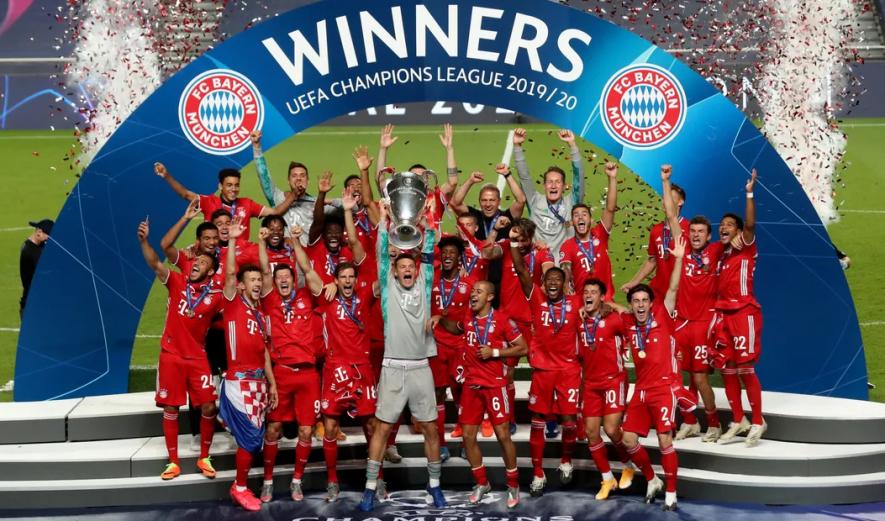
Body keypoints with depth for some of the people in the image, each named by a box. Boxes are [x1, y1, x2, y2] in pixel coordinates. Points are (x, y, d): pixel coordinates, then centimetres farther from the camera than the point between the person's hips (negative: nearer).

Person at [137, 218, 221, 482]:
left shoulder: (215, 297, -1)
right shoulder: (177, 282, -3)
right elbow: (155, 264, -17)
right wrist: (144, 240, -32)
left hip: (198, 357, 0)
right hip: (171, 355, 0)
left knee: (208, 407, -5)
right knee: (170, 408, 3)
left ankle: (204, 458, 13)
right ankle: (173, 462, 13)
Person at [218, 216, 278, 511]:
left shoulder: (261, 313, 15)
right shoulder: (233, 304, -3)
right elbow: (230, 273, -19)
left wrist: (272, 383, 15)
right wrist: (232, 240, -27)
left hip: (259, 381, 7)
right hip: (239, 382, -7)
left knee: (254, 439, 8)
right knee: (250, 438, -8)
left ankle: (241, 487, 20)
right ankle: (240, 488, 8)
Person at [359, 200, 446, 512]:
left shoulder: (423, 287, 9)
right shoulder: (389, 288, 4)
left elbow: (429, 256, 4)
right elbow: (382, 254, -1)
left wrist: (426, 223, 0)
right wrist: (383, 219, -2)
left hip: (421, 368, 2)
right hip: (394, 368, -2)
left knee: (430, 427, 7)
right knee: (383, 428, 1)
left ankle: (434, 484, 19)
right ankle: (371, 487, 8)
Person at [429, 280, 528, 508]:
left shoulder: (502, 320, -11)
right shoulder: (467, 317, 6)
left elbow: (523, 348, -8)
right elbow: (457, 329, 30)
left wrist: (494, 352, -16)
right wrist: (440, 319, 11)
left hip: (494, 385, -5)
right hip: (471, 385, 5)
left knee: (503, 435, -3)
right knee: (468, 436, 5)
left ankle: (513, 485, 14)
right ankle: (482, 483, 22)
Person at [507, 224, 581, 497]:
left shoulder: (575, 302, 2)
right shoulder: (536, 298, -1)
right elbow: (521, 271, -12)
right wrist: (514, 243, -22)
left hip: (569, 369, 0)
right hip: (542, 368, 0)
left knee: (569, 421, 2)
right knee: (537, 422, 2)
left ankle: (566, 462, 29)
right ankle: (538, 474, 14)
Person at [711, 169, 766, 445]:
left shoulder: (746, 249, -3)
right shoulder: (722, 255, 16)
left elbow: (750, 225, -22)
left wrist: (749, 193, -32)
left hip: (744, 314, -7)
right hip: (724, 315, 7)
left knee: (745, 368, -7)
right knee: (726, 369, 7)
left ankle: (758, 422, 4)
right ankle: (738, 421, 17)